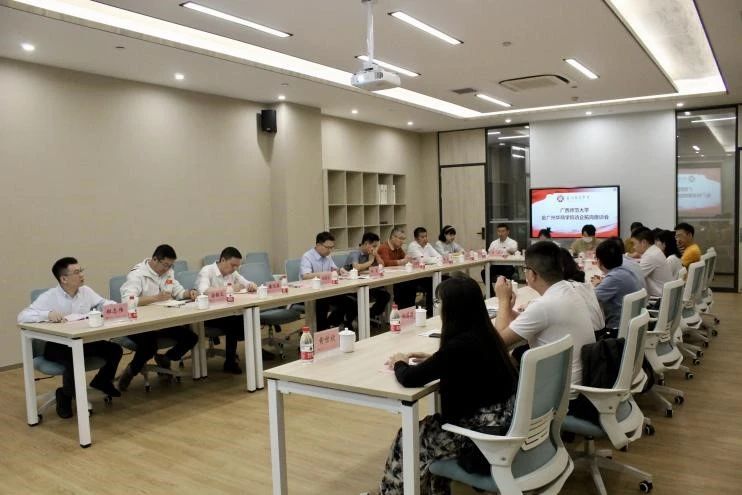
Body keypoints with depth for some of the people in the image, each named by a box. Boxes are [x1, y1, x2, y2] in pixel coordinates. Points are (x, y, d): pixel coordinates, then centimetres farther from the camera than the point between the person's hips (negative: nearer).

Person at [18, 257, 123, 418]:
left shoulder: (86, 291, 2)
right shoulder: (48, 297, -14)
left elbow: (103, 304, 11)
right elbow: (22, 316, -21)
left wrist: (112, 306, -14)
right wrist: (47, 314, -38)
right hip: (57, 345, -5)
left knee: (115, 350, -11)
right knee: (74, 360, -35)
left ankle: (102, 382, 21)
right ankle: (65, 395, -2)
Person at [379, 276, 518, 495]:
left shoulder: (460, 345, -25)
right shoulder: (483, 334, 0)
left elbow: (409, 379, -20)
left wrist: (399, 363, 1)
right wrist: (434, 359, 13)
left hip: (484, 431, -8)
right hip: (500, 422, 8)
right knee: (427, 427, 22)